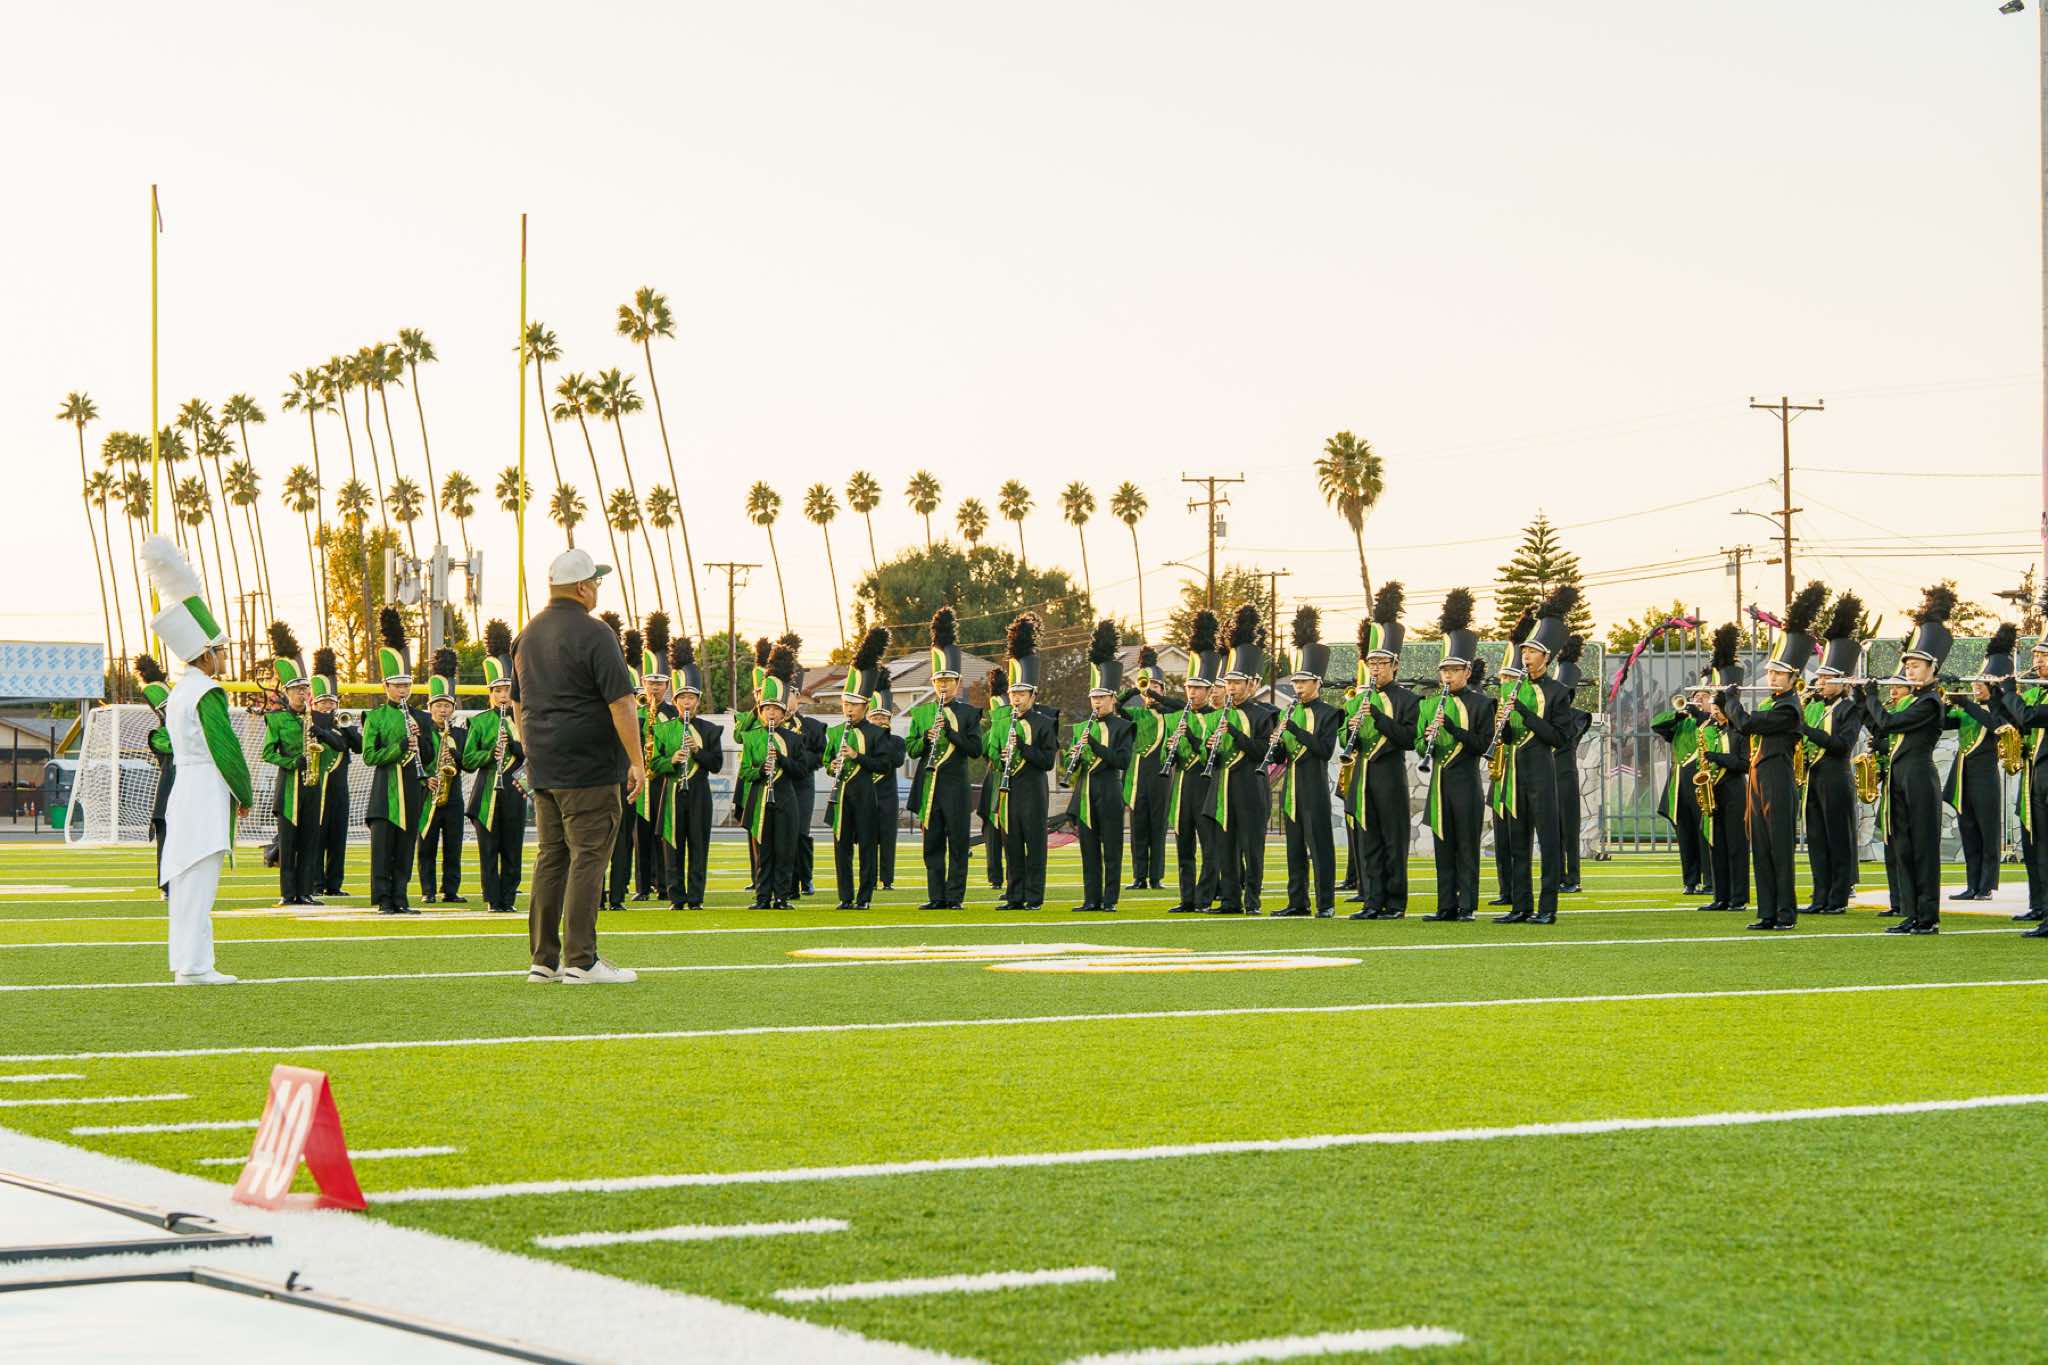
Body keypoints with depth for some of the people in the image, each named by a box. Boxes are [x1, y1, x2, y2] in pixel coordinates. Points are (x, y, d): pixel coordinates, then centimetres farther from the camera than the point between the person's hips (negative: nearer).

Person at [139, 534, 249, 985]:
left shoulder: (180, 691, 16)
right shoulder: (208, 693, -14)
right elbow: (226, 749, -16)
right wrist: (246, 795, -4)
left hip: (185, 791, 10)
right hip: (207, 792, -10)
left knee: (187, 878, 11)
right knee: (200, 878, -10)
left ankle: (186, 960, 15)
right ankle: (195, 965, -13)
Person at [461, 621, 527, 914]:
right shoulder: (479, 722, 4)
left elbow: (531, 755, 1)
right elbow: (468, 760, 0)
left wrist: (512, 743, -15)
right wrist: (491, 754, -16)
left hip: (513, 791, 2)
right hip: (486, 793, -1)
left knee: (512, 850, 3)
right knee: (489, 850, 0)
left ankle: (508, 898, 9)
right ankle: (493, 900, 4)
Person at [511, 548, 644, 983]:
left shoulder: (528, 635, 13)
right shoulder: (593, 634, -12)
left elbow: (518, 704, 20)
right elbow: (621, 702, -16)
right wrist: (637, 760, -12)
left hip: (543, 768, 8)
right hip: (589, 768, -8)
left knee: (550, 858, 11)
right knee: (588, 858, -5)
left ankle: (543, 959, 12)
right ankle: (580, 961, -7)